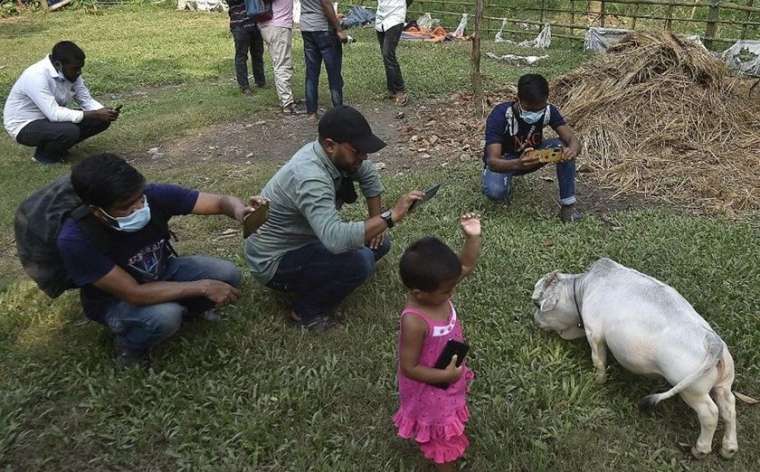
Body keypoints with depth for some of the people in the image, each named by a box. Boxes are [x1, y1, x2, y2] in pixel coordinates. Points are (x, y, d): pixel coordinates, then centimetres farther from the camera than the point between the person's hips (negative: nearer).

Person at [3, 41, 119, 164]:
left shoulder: (70, 72, -7)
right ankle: (44, 153, -3)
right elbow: (54, 114, -36)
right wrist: (95, 114, -35)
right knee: (70, 131, -35)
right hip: (24, 125, -8)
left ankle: (56, 146, 8)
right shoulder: (37, 76, -31)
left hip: (51, 116, 8)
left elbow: (87, 101, -1)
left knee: (101, 120, -6)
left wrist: (104, 112, -23)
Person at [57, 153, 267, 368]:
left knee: (227, 274, -18)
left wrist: (240, 211, -47)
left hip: (162, 271, 4)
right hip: (117, 300, -4)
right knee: (165, 316, -34)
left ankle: (185, 307, 13)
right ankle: (129, 345, 0)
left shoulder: (154, 195, -27)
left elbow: (221, 201, -23)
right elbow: (134, 293, -33)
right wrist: (202, 287, -33)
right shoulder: (76, 240, -35)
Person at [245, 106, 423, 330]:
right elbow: (336, 240, -47)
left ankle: (315, 280, 11)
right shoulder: (310, 178, -35)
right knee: (360, 261, -27)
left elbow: (368, 174, 12)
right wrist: (389, 217, -40)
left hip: (304, 238, 9)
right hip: (274, 262, -9)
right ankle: (307, 310, -5)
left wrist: (376, 223, 5)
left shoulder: (336, 155, -8)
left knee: (378, 243, 3)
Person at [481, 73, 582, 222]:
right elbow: (492, 161, -39)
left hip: (531, 155, 4)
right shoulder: (500, 115, -33)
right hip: (504, 161, -3)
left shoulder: (548, 111, -20)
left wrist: (572, 149, -49)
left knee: (564, 148, -25)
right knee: (494, 191, -36)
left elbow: (573, 140, -23)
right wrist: (518, 164, -61)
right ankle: (506, 183, 2)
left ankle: (568, 204, -12)